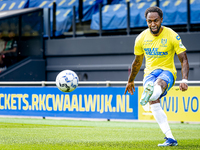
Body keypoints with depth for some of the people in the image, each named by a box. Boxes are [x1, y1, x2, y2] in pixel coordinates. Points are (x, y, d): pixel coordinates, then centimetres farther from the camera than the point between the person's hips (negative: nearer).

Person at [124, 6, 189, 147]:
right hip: (150, 72, 3)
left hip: (167, 71, -3)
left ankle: (149, 94, -77)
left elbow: (184, 59, -5)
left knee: (160, 83, -40)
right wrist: (131, 81, 28)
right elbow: (137, 61, 19)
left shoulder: (172, 36, -6)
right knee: (153, 102, -24)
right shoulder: (141, 38, 3)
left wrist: (184, 80, -19)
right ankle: (170, 139, -28)